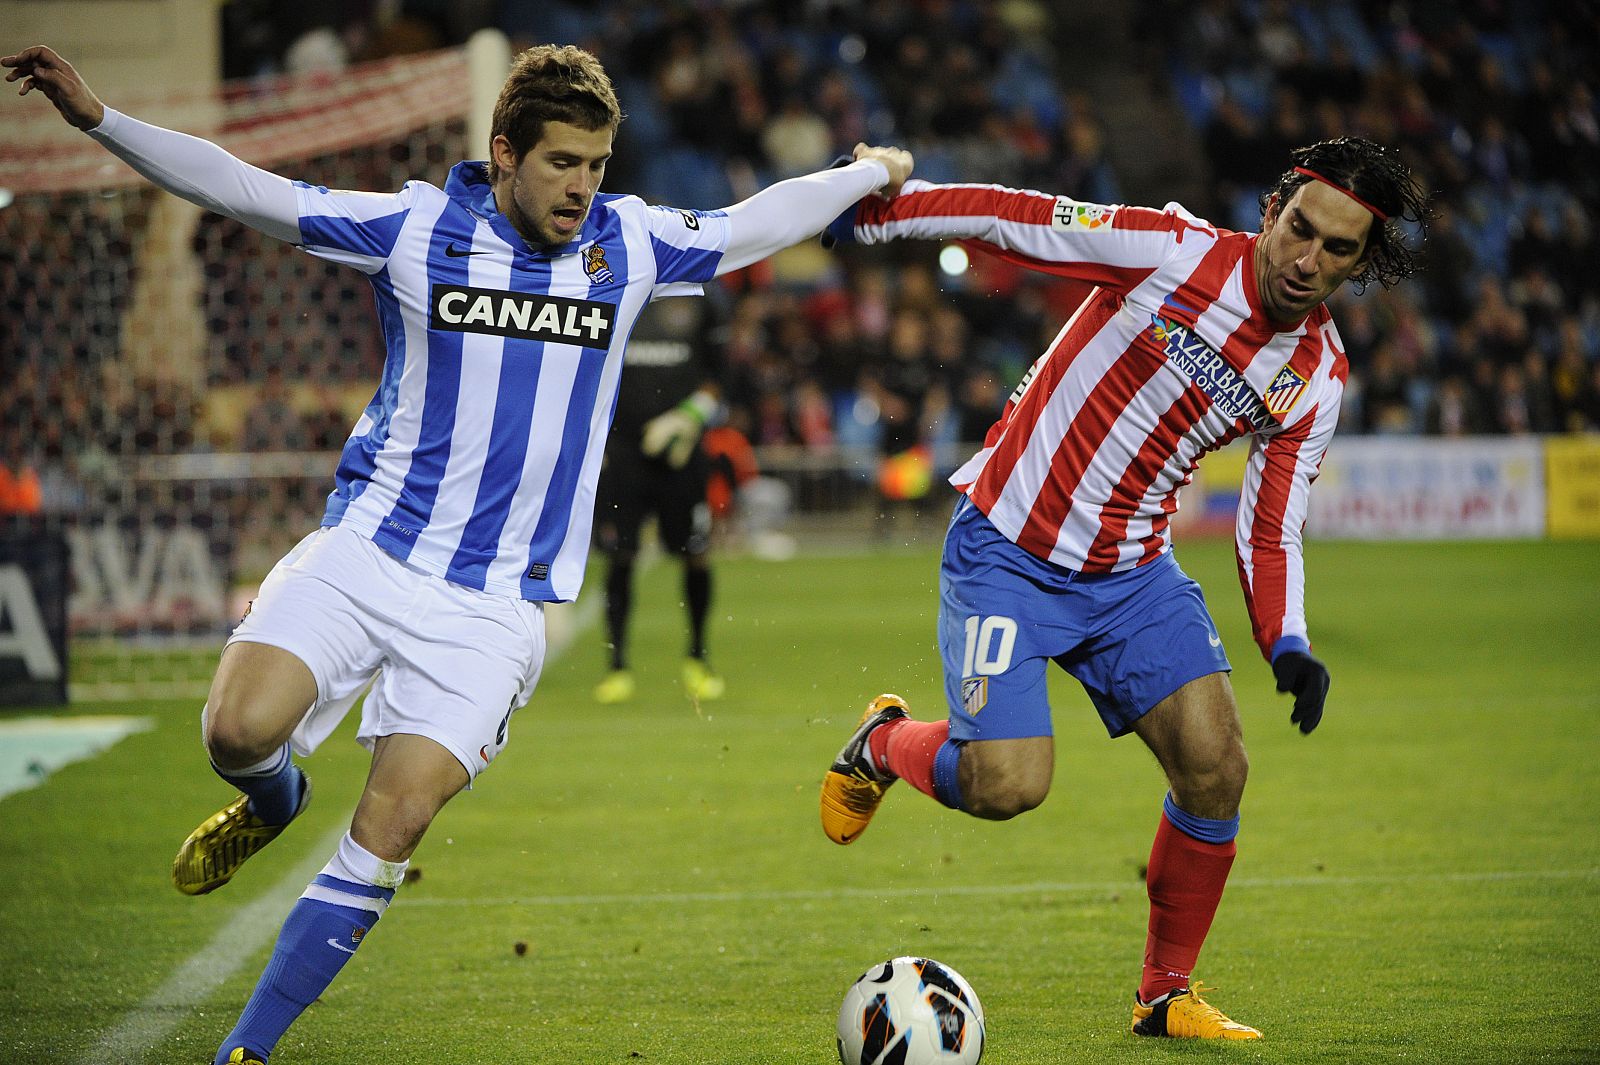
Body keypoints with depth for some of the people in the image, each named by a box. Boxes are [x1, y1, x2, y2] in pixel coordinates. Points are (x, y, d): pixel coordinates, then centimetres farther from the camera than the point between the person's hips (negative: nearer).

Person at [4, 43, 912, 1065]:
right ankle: (274, 800, 17)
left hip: (498, 600, 1)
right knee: (239, 730, -23)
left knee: (392, 828, -11)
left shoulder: (633, 244, 4)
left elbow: (759, 223, 21)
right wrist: (97, 118, -10)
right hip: (367, 549, -1)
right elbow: (243, 189, -3)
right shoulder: (415, 227, -3)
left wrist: (872, 172, 31)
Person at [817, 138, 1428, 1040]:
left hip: (1133, 570, 5)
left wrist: (1287, 643, -11)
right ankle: (884, 743, 19)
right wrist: (860, 213, -12)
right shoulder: (1172, 252, -17)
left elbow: (1271, 526, 5)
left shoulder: (1318, 379, -1)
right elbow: (1010, 220, -11)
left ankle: (1168, 994, 11)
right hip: (1007, 549, -5)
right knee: (1009, 784, -17)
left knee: (1216, 764, -9)